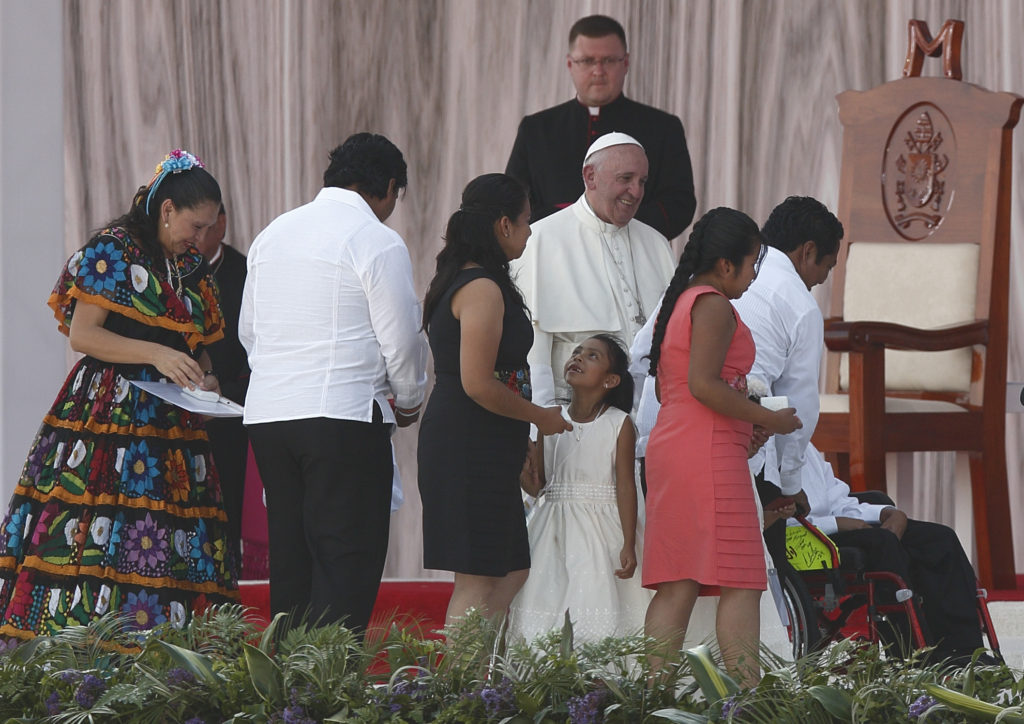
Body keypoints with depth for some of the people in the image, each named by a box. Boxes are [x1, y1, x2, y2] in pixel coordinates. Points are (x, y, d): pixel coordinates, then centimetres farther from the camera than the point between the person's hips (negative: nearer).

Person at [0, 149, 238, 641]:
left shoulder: (192, 271, 19)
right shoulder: (112, 250, -3)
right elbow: (82, 335, -9)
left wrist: (201, 380, 4)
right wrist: (156, 355, -17)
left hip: (170, 425, 7)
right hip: (106, 414, -7)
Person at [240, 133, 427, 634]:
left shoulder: (274, 233, 16)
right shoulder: (378, 243, -6)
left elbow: (248, 330, 20)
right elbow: (401, 339, -5)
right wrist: (409, 401, 13)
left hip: (266, 412, 7)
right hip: (345, 416, -7)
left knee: (289, 558, 11)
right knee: (347, 561, -6)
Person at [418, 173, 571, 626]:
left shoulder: (460, 281, 16)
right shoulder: (483, 288, -15)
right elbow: (479, 384, -21)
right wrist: (541, 417, -7)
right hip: (472, 448, -10)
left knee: (511, 576, 11)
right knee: (479, 585, -8)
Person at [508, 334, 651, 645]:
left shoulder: (619, 424, -1)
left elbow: (625, 485, -4)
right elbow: (535, 485, 11)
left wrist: (628, 545, -9)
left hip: (600, 529, -4)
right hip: (555, 528, 4)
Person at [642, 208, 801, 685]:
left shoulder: (678, 303, 20)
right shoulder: (713, 306, -10)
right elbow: (703, 383, -20)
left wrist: (746, 417, 21)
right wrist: (766, 418, -12)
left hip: (668, 448, 9)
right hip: (709, 451, -9)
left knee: (676, 584, 5)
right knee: (742, 582, -8)